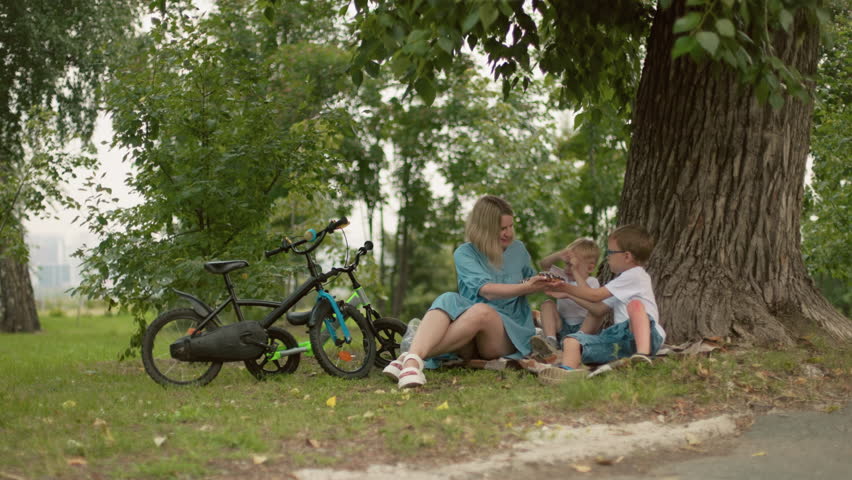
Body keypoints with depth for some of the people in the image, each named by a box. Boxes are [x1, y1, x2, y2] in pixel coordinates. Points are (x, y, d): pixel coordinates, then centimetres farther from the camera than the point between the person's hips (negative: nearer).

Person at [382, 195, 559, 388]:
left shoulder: (518, 250, 15)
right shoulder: (464, 254, 3)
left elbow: (530, 279, 35)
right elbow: (486, 290, -13)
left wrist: (544, 283, 12)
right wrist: (526, 288, -25)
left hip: (510, 334, 1)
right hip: (468, 344, -1)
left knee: (481, 311, -35)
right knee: (447, 300, -34)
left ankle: (411, 358, -48)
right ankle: (413, 360, -59)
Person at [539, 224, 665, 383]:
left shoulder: (635, 275, 1)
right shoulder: (623, 280, 31)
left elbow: (595, 295, -1)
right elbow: (598, 309, 28)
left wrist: (566, 288, 9)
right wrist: (568, 294, 26)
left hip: (646, 335, -8)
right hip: (621, 340, 8)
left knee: (635, 304, -38)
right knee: (572, 340, -11)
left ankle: (643, 354, -51)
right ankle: (567, 371, -43)